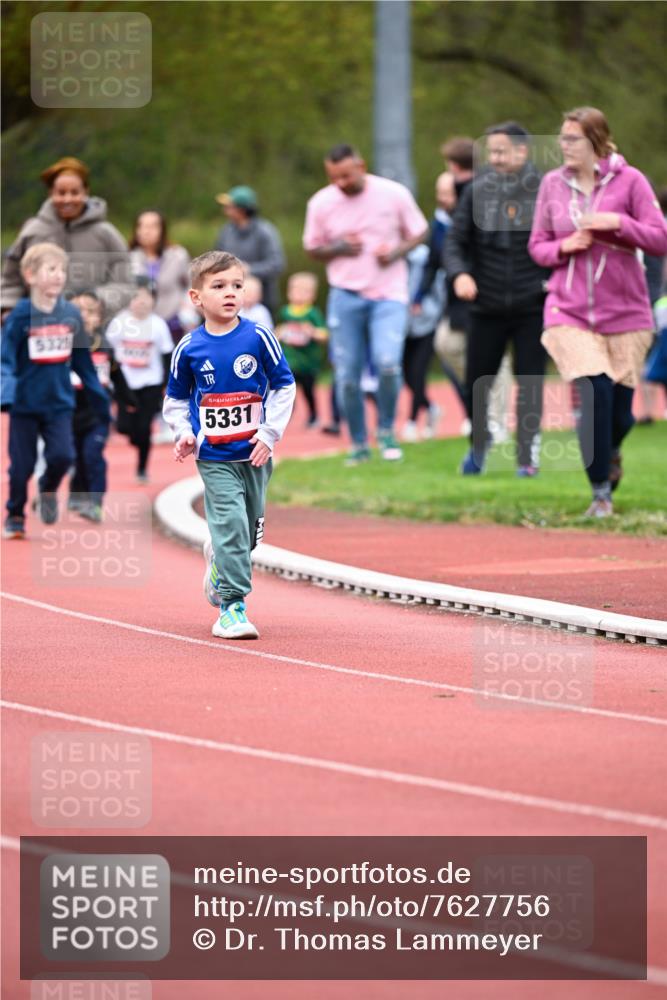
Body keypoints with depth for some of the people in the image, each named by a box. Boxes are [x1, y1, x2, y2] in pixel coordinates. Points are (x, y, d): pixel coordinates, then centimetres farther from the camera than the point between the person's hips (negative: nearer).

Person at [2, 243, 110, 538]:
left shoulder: (71, 314, -1)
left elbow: (83, 362, 8)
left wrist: (100, 401, 10)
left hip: (59, 403, 3)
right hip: (25, 402, -2)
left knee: (62, 456, -11)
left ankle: (48, 489, 21)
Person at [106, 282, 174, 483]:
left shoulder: (158, 324, -3)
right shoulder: (119, 322, -4)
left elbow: (167, 357, 2)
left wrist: (167, 384, -2)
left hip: (151, 383, -1)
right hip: (125, 382, 1)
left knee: (144, 428, -5)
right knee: (125, 426, -8)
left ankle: (142, 468, 12)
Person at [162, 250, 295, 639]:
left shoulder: (259, 338, -7)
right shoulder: (189, 348, -4)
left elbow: (284, 386, 1)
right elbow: (176, 399, 10)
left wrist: (270, 433, -8)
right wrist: (184, 432, -7)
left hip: (255, 454, 2)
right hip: (214, 457, -2)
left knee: (251, 528, 14)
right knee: (230, 522, -13)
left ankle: (219, 558, 46)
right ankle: (232, 606, -9)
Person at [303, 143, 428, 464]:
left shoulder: (394, 194, -5)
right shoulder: (321, 203, -1)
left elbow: (418, 233, 7)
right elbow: (313, 248, 11)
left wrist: (396, 252, -13)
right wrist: (338, 248, -11)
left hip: (389, 294, -2)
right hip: (345, 297, 2)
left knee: (387, 363, -21)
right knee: (346, 376, 1)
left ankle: (386, 430, 4)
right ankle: (358, 444, 20)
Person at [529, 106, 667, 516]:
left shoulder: (628, 180, -5)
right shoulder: (553, 183, 3)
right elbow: (538, 246, 10)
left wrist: (618, 223, -21)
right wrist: (564, 246, -11)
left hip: (625, 311, -1)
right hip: (570, 311, 1)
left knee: (619, 407, 3)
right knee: (594, 393, -16)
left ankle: (612, 451, 41)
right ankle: (601, 493, -2)